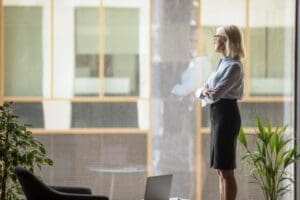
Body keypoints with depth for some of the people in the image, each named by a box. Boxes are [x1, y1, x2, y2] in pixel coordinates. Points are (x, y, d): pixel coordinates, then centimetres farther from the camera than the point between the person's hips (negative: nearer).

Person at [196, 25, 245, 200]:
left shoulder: (234, 66, -14)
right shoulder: (223, 63, 16)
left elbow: (215, 94, -21)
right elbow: (203, 92, 13)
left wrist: (204, 92, 1)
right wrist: (203, 91, -11)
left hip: (226, 115, -10)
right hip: (218, 115, 10)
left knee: (226, 170, -7)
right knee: (221, 170, 11)